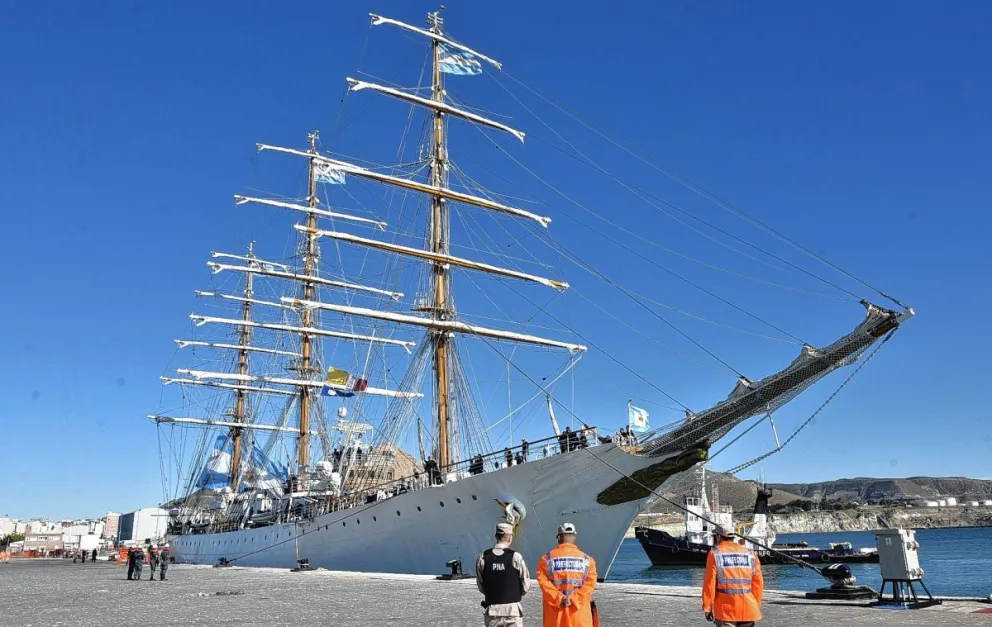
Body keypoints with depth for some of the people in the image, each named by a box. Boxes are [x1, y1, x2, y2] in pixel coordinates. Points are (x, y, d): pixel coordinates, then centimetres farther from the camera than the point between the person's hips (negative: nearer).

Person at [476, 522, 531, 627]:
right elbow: (526, 585, -2)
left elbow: (480, 585, 4)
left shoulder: (483, 558, -4)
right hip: (512, 609, -2)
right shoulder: (515, 557, -10)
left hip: (492, 609, 2)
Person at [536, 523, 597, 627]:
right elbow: (590, 583, -8)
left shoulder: (547, 558, -1)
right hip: (580, 614, 0)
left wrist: (559, 599, -11)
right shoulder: (587, 559, 1)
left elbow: (543, 583, -10)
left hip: (555, 612, 0)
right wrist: (574, 600, -11)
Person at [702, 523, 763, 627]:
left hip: (726, 610, -4)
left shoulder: (715, 553, -2)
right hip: (748, 609, 4)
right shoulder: (750, 554, 10)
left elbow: (709, 582, -7)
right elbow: (758, 583, 7)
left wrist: (707, 607, -1)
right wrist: (756, 605, 16)